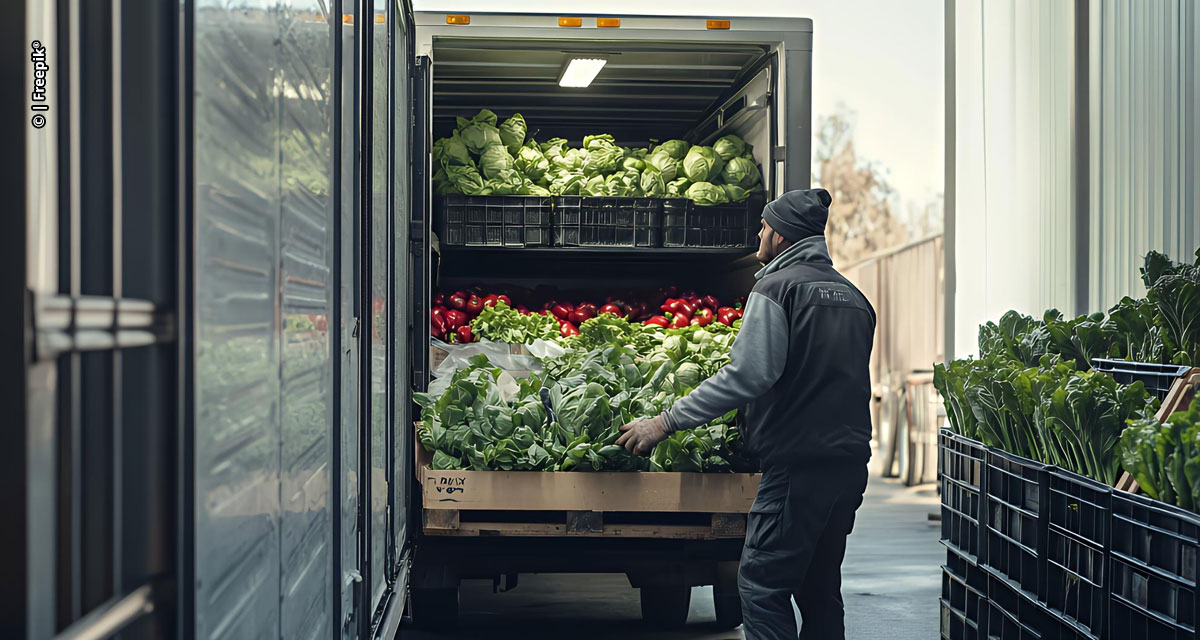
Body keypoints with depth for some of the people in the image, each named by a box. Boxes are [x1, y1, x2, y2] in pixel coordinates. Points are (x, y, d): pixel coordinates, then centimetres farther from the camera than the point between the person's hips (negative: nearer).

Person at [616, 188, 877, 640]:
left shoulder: (777, 286, -7)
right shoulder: (853, 296, 17)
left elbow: (748, 374, -17)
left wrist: (666, 422, -15)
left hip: (798, 463, -8)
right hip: (850, 462, 8)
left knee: (762, 586, -6)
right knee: (820, 589, 14)